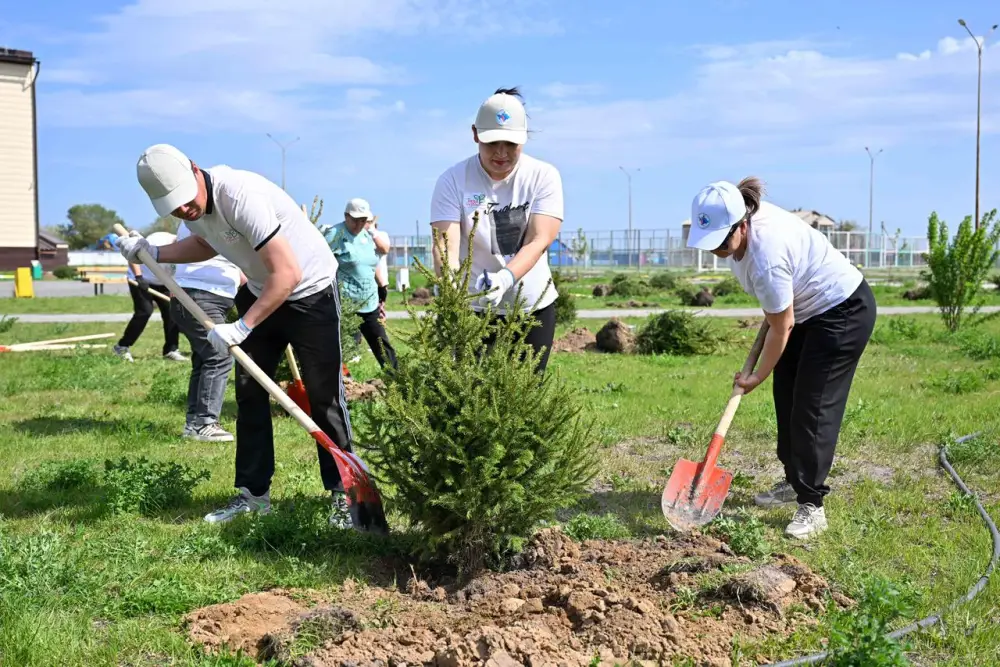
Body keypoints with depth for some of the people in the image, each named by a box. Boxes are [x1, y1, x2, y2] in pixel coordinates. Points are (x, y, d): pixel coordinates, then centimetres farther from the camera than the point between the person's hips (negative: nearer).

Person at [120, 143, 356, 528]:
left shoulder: (240, 195, -33)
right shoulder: (192, 207, -6)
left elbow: (288, 274, -34)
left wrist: (241, 327, -31)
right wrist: (153, 253, 6)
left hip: (309, 291, -8)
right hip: (260, 291, 8)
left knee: (324, 396, -5)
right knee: (249, 392, 7)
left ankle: (342, 493, 5)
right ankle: (253, 493, 14)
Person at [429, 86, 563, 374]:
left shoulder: (544, 176, -6)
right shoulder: (452, 180, -8)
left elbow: (539, 240, -16)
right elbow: (446, 245, -18)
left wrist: (507, 277, -36)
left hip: (533, 305, 1)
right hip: (472, 308, -1)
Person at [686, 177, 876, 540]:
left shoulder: (766, 259, -37)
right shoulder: (743, 215, -12)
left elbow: (781, 328, -25)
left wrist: (757, 377, -12)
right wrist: (771, 310, 13)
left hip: (844, 311, -10)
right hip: (807, 309, 10)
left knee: (813, 406, -13)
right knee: (785, 394, 12)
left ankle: (811, 505, -10)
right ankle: (795, 481, 26)